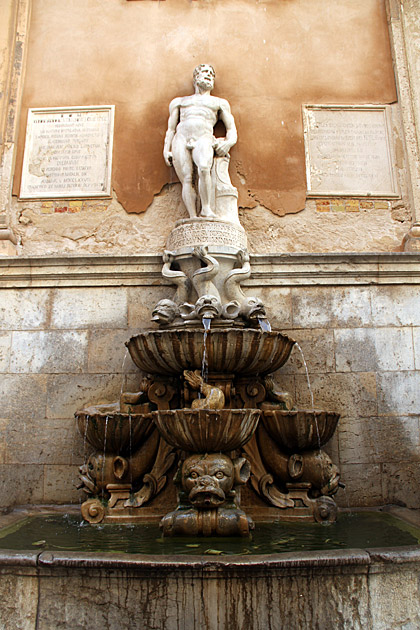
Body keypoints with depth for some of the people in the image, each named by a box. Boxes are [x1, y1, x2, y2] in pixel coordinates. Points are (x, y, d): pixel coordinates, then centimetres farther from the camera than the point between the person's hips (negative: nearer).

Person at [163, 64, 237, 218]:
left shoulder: (220, 102, 30)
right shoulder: (179, 101, 33)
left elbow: (232, 129, 20)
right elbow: (170, 129, 26)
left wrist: (229, 141, -3)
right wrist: (166, 149, 9)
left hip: (203, 137, -2)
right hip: (181, 137, 2)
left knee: (204, 168, -35)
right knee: (187, 179, -20)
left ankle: (206, 209, -28)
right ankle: (193, 218, -25)